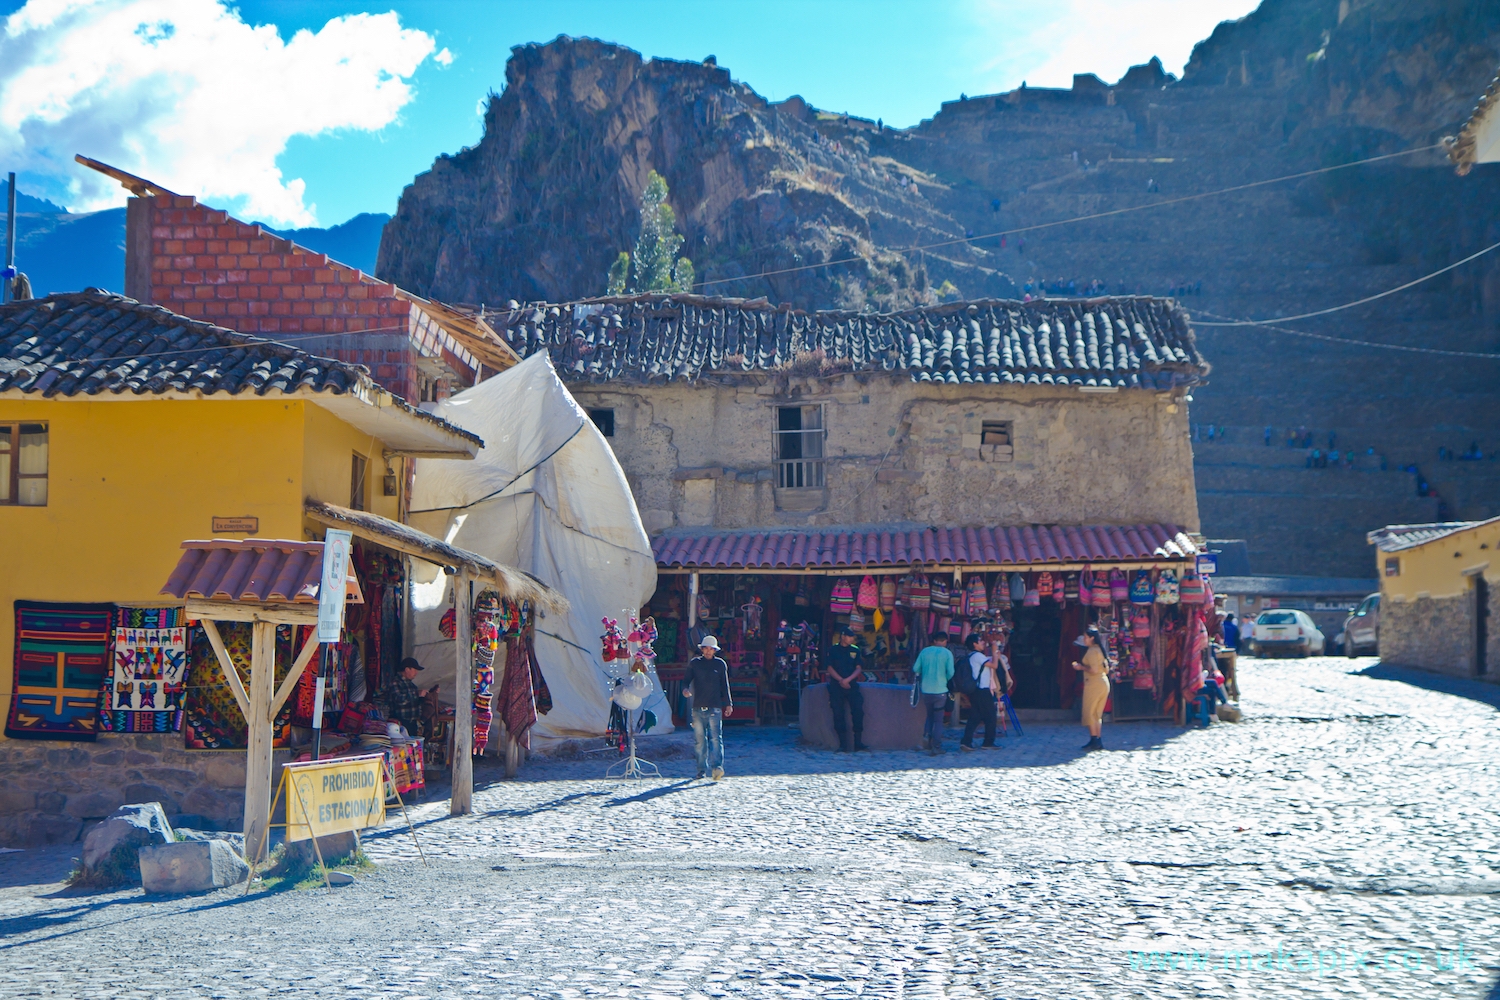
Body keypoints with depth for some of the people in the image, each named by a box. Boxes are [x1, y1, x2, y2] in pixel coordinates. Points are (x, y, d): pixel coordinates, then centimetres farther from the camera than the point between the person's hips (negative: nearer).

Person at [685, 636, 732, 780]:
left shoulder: (720, 664, 9)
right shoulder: (694, 663, 9)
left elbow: (725, 685, 14)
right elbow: (688, 679, 7)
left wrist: (728, 703, 12)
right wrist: (686, 689, -16)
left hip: (715, 707, -1)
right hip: (698, 707, 1)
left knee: (715, 738, -13)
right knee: (699, 739, 4)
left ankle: (717, 766, -20)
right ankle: (702, 769, 10)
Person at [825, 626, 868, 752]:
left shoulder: (855, 650, 7)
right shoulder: (833, 650, 3)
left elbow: (858, 669, 2)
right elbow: (830, 668, 0)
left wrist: (847, 680, -12)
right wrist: (840, 680, -13)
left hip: (851, 685, 1)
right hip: (836, 685, -1)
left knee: (858, 711, -9)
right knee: (838, 714, -5)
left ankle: (858, 742, -3)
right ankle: (843, 743, 0)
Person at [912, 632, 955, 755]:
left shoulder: (924, 651, 4)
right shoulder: (947, 653, -5)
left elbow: (915, 669, 3)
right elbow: (950, 672, -12)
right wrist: (945, 680, 9)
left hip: (926, 690, 3)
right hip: (940, 690, -3)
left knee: (929, 716, 20)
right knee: (938, 720, 5)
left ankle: (926, 739, 3)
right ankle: (936, 747, 2)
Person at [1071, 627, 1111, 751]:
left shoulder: (1091, 651, -13)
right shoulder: (1100, 649, 15)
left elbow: (1093, 670, -23)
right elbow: (1106, 669, 18)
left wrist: (1081, 667, -7)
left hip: (1094, 684, -9)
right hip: (1104, 683, 9)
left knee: (1089, 713, -4)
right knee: (1097, 714, 13)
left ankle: (1094, 740, -7)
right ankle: (1098, 741, 12)